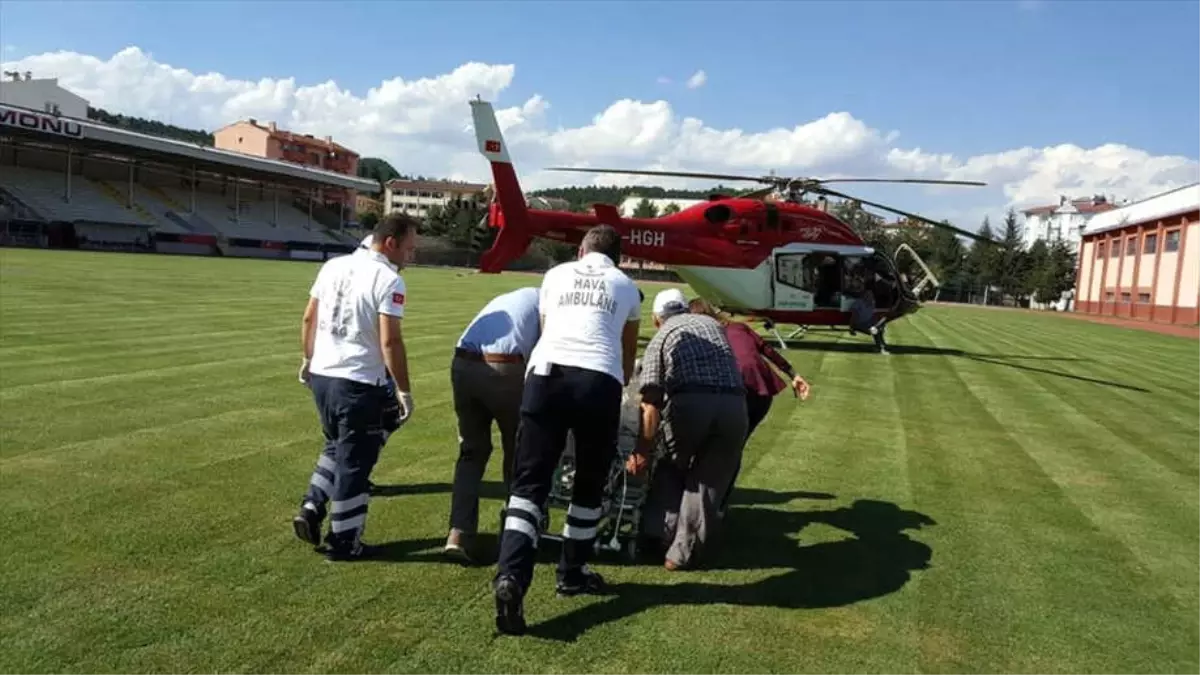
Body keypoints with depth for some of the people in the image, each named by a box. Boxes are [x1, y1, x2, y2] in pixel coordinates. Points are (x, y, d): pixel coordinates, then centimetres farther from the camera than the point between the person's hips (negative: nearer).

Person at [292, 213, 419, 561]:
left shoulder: (332, 266, 7)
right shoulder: (389, 279, -14)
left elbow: (309, 319, 14)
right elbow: (390, 341, -19)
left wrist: (309, 359, 28)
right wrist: (404, 391, -11)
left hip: (322, 376, 7)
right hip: (359, 384, -7)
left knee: (336, 448, 28)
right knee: (354, 461, 6)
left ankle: (311, 509, 20)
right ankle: (344, 541, 16)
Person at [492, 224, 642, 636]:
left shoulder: (556, 275, 26)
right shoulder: (626, 287, 25)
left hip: (547, 374, 1)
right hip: (600, 382, 0)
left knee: (530, 482, 2)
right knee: (589, 485, 18)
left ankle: (511, 577, -15)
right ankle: (572, 573, 28)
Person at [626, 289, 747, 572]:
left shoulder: (660, 338, 16)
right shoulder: (713, 323, 28)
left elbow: (651, 404, 5)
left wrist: (642, 451, 7)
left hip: (688, 403, -2)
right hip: (733, 405, 2)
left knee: (671, 468, 24)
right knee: (709, 481, 14)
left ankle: (656, 533, 23)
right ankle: (681, 553, 14)